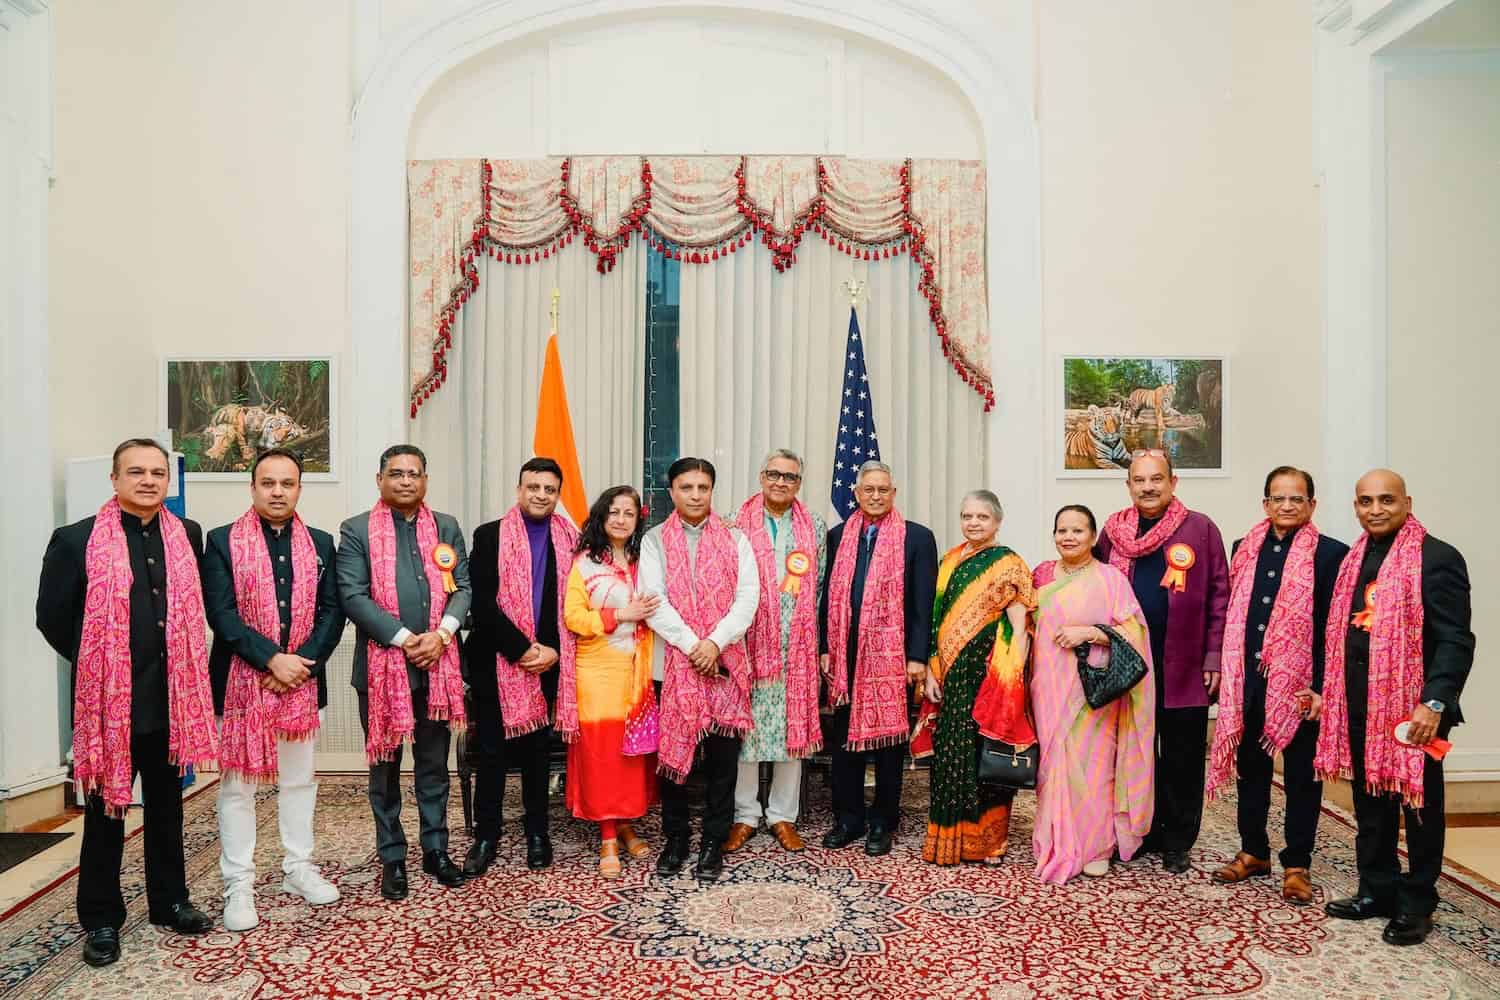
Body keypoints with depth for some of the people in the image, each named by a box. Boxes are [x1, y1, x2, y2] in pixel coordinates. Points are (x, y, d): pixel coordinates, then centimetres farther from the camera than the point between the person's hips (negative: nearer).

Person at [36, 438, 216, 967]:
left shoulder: (188, 536, 3)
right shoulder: (76, 540, -7)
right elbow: (53, 616, -3)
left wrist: (180, 663, 7)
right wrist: (94, 665, 0)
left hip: (171, 698, 3)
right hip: (107, 698, -3)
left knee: (167, 804, 15)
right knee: (106, 810, 9)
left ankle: (169, 900, 30)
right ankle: (101, 919, 23)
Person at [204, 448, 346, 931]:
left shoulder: (320, 544, 7)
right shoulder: (223, 542, -1)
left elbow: (332, 611, 2)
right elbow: (221, 613, -10)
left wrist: (302, 660, -11)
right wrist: (271, 658, -17)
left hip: (303, 680, 3)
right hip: (241, 681, -3)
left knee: (298, 779, 13)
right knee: (238, 784, 4)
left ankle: (298, 867, 26)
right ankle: (238, 884, 14)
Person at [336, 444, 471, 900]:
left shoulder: (447, 528, 8)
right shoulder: (356, 530, -1)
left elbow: (463, 587, 4)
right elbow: (353, 596, -9)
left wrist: (441, 633, -13)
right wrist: (405, 639, -16)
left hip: (438, 664, 3)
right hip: (382, 665, -2)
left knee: (434, 764, 12)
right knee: (385, 766, 9)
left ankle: (436, 850, 24)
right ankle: (392, 858, 22)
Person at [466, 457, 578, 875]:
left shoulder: (571, 541, 4)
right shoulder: (489, 536, -1)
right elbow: (482, 603, -8)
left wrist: (552, 651, -9)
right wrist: (523, 649, -14)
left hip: (547, 663, 2)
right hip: (496, 663, -1)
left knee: (537, 750, 13)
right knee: (491, 752, 6)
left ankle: (537, 833, 26)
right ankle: (485, 836, 19)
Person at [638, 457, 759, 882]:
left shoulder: (735, 539, 6)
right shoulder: (655, 540, 4)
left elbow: (748, 597, -2)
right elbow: (654, 600, -6)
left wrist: (715, 642, -15)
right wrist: (692, 646, -14)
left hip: (726, 662, 0)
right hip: (673, 661, 0)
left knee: (722, 754, 3)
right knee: (673, 751, 7)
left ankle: (714, 842, 16)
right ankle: (675, 839, 22)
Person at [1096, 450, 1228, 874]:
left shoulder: (1201, 528, -2)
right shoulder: (1114, 529, 6)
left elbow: (1219, 596, -3)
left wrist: (1214, 658, -7)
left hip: (1184, 669, -2)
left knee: (1182, 759, 8)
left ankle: (1177, 843, 22)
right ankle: (1142, 834, 27)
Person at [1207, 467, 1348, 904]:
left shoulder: (1331, 554, -5)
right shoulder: (1245, 550, 8)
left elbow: (1335, 627, -8)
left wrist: (1322, 688, -12)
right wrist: (1229, 674, 7)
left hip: (1301, 686, -4)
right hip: (1248, 683, 4)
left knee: (1301, 776, 8)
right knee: (1250, 768, 15)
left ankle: (1296, 865, 21)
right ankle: (1253, 852, 30)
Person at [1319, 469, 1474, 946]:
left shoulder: (1437, 558, -9)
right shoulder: (1354, 559, 12)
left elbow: (1455, 639, -15)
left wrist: (1435, 702, -24)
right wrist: (1326, 691, 13)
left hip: (1413, 708, -6)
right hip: (1358, 706, 6)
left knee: (1418, 804, 8)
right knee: (1370, 804, 14)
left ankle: (1415, 905, 21)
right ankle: (1376, 890, 28)